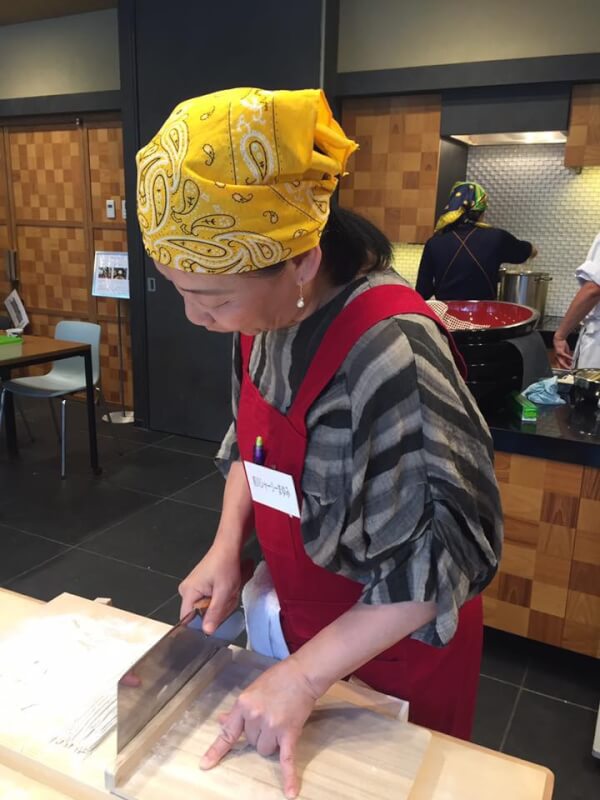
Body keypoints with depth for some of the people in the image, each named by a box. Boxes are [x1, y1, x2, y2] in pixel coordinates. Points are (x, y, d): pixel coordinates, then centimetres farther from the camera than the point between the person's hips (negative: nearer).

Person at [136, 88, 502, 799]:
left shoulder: (390, 354, -34)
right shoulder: (265, 313, -10)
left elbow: (440, 557, -28)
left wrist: (304, 676, -25)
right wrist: (226, 547, -7)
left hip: (392, 647, -6)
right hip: (296, 613, 7)